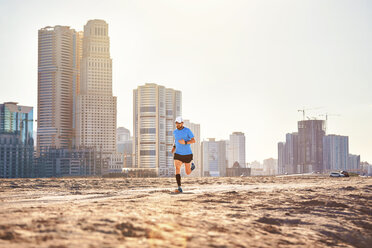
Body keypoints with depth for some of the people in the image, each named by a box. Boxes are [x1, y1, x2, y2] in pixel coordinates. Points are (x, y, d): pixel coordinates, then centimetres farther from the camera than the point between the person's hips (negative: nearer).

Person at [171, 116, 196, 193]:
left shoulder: (187, 130, -12)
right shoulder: (175, 132, 3)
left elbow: (193, 141, -15)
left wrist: (185, 142, -31)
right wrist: (174, 147, 10)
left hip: (187, 154, -3)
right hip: (178, 154, 3)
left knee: (188, 173, 10)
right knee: (177, 169, -22)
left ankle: (192, 166, 47)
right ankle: (179, 188, -23)